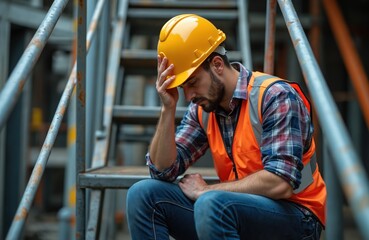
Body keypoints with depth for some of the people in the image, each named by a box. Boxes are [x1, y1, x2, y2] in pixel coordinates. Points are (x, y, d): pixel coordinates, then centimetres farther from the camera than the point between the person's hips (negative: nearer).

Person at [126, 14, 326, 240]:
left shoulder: (275, 96, -16)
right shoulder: (202, 110, 4)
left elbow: (280, 183, -25)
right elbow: (163, 171, 1)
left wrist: (205, 191, -14)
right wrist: (168, 108, -11)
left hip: (294, 217, -6)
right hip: (236, 212, 7)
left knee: (212, 204, -35)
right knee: (144, 194, -9)